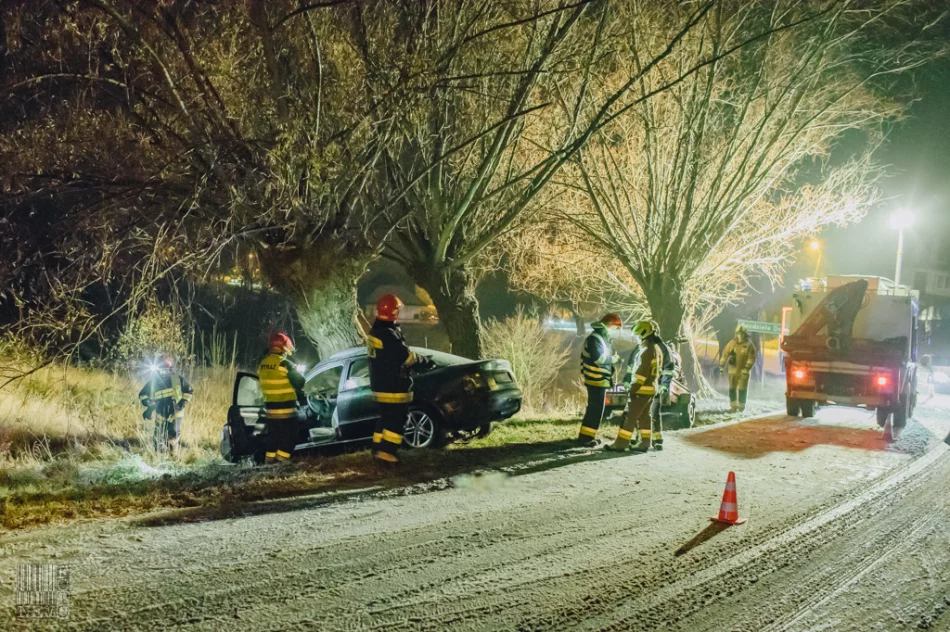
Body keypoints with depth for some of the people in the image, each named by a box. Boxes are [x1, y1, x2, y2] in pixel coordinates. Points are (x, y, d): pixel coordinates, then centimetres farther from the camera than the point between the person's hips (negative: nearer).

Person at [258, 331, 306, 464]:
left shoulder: (262, 365, 6)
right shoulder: (285, 364, -16)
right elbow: (299, 382, -7)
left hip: (270, 410, 7)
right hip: (287, 411, -7)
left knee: (272, 439, 16)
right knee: (288, 440, 1)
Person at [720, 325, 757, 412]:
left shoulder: (749, 345, -7)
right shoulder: (732, 343, 2)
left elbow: (751, 358, -11)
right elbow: (725, 354, 5)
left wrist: (746, 369, -18)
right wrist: (722, 366, 2)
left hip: (744, 370, -3)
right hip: (733, 369, 3)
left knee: (742, 389, 2)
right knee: (732, 388, 6)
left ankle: (741, 406, 14)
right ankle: (733, 406, 15)